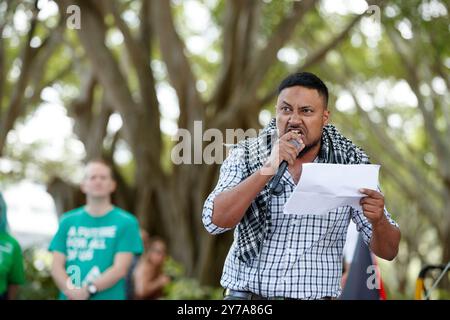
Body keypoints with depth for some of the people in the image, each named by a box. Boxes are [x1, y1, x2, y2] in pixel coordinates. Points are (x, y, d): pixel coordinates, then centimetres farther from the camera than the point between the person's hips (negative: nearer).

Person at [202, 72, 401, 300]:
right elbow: (215, 221, -11)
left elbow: (388, 251, 4)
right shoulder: (245, 156, 3)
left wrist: (378, 220, -17)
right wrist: (268, 169, -18)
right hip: (245, 292, 1)